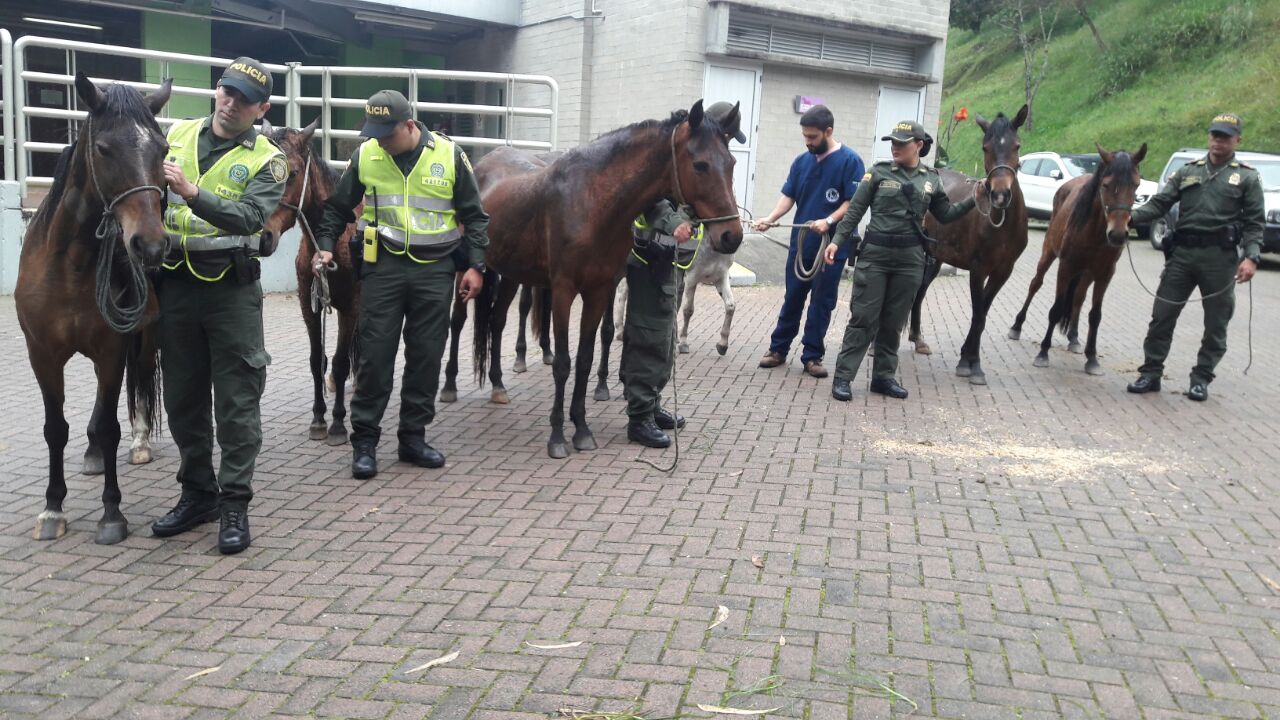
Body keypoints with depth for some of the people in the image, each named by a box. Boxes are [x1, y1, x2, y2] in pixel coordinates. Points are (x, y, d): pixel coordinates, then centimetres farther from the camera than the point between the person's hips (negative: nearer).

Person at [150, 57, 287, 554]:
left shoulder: (266, 161, -4)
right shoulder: (176, 136, 9)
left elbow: (249, 218, -21)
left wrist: (193, 194, -33)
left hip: (231, 288, -4)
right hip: (174, 284, 4)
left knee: (237, 401, -1)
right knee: (182, 397, 12)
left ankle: (234, 504, 9)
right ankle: (197, 494, 26)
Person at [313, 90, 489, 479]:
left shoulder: (448, 154, -3)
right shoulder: (365, 155, -1)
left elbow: (473, 215, 3)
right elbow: (338, 206, 11)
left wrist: (475, 265, -2)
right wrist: (325, 244, -2)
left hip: (435, 269, 0)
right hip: (383, 267, 0)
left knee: (426, 356, 7)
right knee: (374, 354, 0)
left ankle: (413, 436, 20)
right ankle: (364, 441, 10)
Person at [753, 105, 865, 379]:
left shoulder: (850, 161, -9)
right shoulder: (802, 161, 5)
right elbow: (789, 196, 6)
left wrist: (829, 221, -26)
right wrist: (770, 218, -11)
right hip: (800, 243, 4)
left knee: (821, 302, 5)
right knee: (792, 298, 12)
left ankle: (812, 356, 15)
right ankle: (778, 349, 22)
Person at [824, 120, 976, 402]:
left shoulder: (931, 179, 7)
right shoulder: (879, 172, -2)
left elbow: (946, 215, 16)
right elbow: (855, 210, -2)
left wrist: (974, 200, 3)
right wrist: (837, 241, -11)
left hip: (909, 260, 3)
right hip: (874, 255, -3)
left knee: (893, 322, 10)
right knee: (863, 318, -2)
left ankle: (884, 376, 21)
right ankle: (843, 377, 3)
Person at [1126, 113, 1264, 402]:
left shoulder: (1247, 177, 4)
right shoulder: (1188, 171, 11)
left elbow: (1255, 223, 0)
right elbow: (1159, 204, 5)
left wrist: (1250, 257, -14)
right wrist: (1132, 216, -14)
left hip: (1220, 258, -2)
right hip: (1182, 253, 2)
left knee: (1216, 323, 6)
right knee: (1162, 315, 2)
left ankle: (1201, 378, 19)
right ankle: (1150, 373, 11)